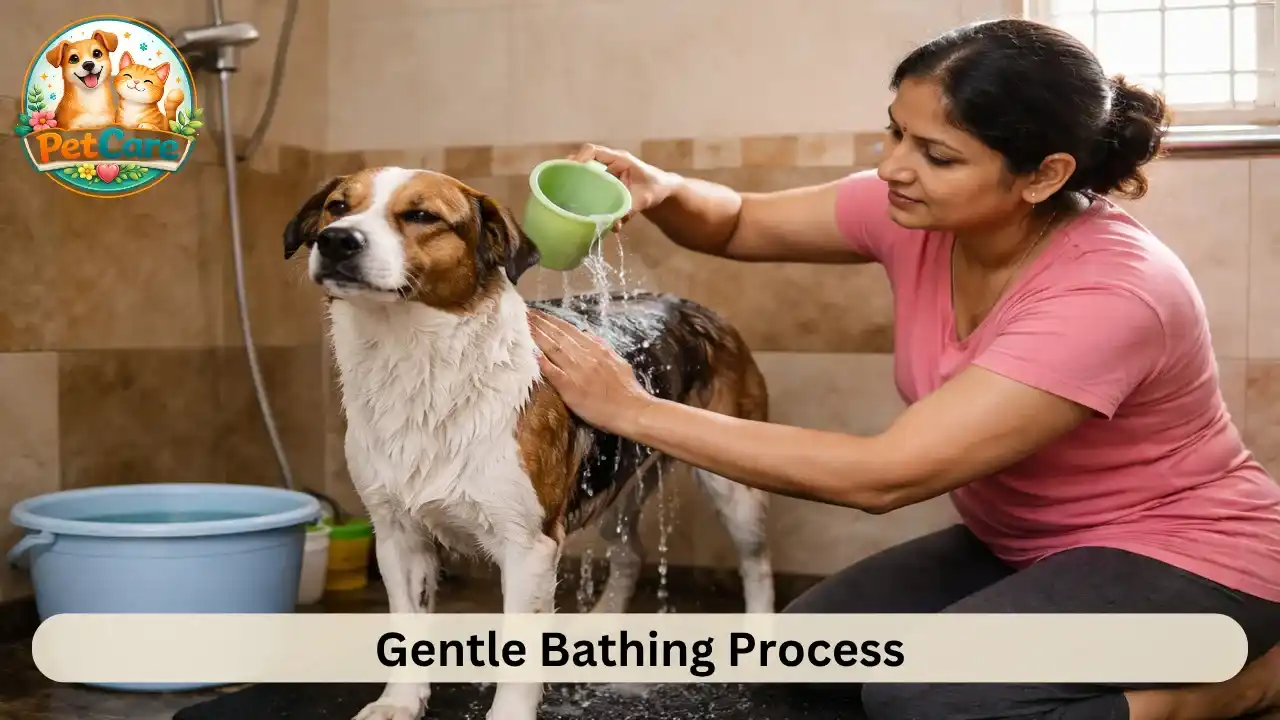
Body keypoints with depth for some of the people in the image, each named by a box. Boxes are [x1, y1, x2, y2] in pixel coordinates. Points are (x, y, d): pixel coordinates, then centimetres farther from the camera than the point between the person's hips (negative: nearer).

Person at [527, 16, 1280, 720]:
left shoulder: (1109, 293, -33)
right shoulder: (914, 210, -12)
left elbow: (883, 476, -37)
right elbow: (739, 224, 1)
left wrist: (635, 411, -34)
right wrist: (662, 190, -25)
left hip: (1181, 555, -7)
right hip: (1017, 545, 7)